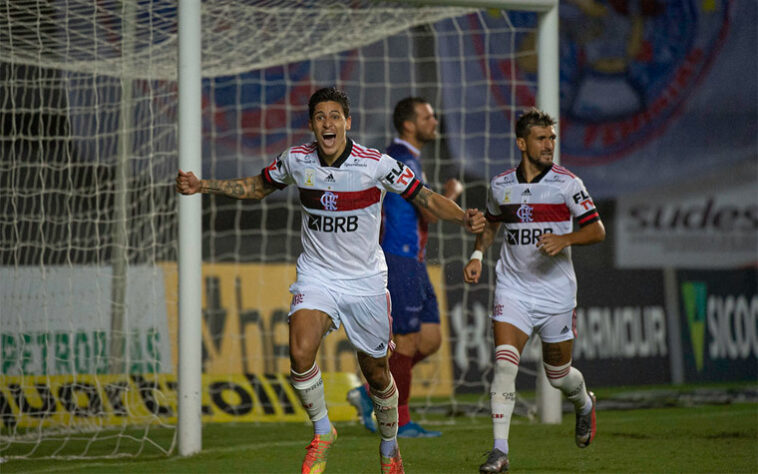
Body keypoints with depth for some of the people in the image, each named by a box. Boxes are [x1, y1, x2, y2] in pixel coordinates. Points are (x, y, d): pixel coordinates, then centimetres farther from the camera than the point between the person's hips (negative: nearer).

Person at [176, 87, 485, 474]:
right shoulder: (296, 160, -6)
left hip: (365, 280, -1)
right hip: (316, 275, 1)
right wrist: (202, 186, 6)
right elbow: (257, 187, 13)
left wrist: (462, 218, -25)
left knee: (376, 373, 9)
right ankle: (322, 431, 0)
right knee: (300, 351, -24)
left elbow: (425, 197, -7)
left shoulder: (377, 164, -15)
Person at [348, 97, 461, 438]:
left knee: (430, 340, 8)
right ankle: (401, 422, 5)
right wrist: (453, 193, -3)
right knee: (406, 343, -3)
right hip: (397, 262, -10)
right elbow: (431, 213, -20)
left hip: (413, 265, 10)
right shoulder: (402, 160, -16)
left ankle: (370, 394, 14)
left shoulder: (404, 158, 17)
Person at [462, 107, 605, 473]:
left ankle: (584, 404, 47)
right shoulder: (500, 185, 3)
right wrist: (477, 255, 6)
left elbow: (597, 230, -7)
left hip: (556, 291, -1)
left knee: (559, 374, 11)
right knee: (504, 363, -18)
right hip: (512, 289, 1)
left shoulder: (567, 183, -7)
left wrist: (565, 239, -25)